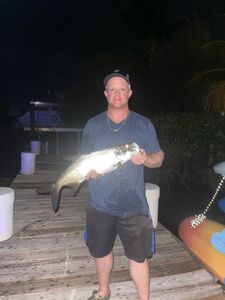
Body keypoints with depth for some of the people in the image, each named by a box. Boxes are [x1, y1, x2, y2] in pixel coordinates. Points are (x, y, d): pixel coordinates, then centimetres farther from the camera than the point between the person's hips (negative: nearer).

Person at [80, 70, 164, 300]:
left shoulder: (143, 124, -1)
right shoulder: (92, 125, 3)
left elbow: (159, 158, 2)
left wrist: (146, 159, -20)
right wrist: (87, 170, -14)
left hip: (133, 206, -2)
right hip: (99, 205, 3)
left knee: (138, 257, 5)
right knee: (101, 251, 20)